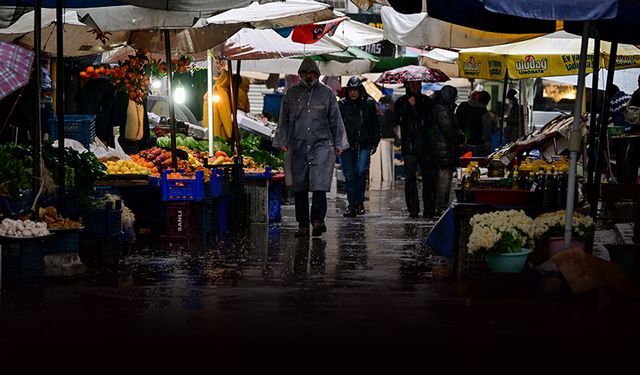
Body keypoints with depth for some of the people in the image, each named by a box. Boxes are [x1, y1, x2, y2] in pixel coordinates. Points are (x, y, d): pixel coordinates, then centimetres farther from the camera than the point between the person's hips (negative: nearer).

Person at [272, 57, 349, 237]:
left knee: (319, 183, -16)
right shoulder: (291, 94, 12)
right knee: (299, 187, 3)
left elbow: (335, 120, 11)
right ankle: (302, 225, 7)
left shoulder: (326, 93, 9)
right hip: (298, 146, 2)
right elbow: (284, 120, 15)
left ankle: (318, 220, -22)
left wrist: (338, 144, 8)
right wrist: (282, 142, 7)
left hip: (321, 143, -2)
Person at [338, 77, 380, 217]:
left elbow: (375, 125, 10)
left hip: (363, 145, -1)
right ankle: (352, 205, 6)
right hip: (346, 145, 1)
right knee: (349, 175, 1)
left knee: (361, 171, -16)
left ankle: (359, 201, -2)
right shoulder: (342, 104, 6)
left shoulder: (369, 103, 5)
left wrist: (374, 143, 5)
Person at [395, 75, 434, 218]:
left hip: (425, 144, 1)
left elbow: (432, 121, 12)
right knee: (410, 178, -3)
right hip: (409, 145, -1)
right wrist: (409, 106, -13)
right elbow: (399, 120, -6)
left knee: (428, 177, -3)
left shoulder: (426, 101, 12)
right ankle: (413, 208, -1)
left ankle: (429, 208, 0)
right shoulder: (401, 102, 8)